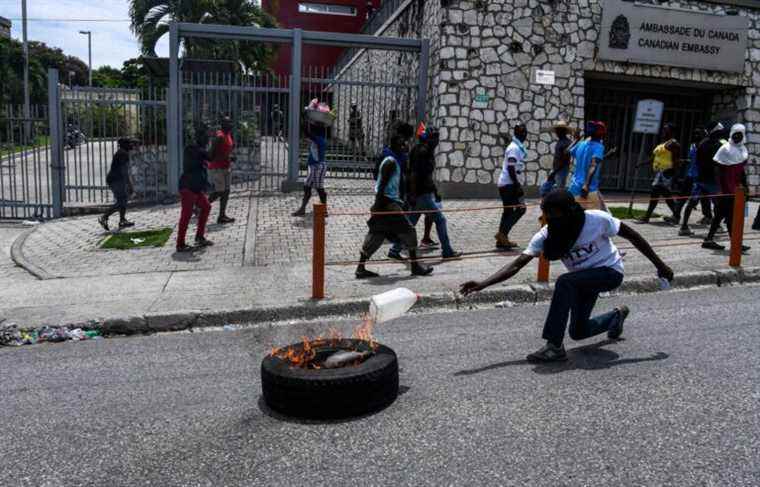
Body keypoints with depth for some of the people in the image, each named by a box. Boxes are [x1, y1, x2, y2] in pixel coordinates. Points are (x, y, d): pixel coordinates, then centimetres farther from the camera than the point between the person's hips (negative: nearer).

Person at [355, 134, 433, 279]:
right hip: (388, 203, -10)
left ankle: (361, 268, 6)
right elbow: (383, 184, -20)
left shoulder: (391, 161, 19)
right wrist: (378, 204, -24)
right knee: (408, 231, -1)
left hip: (386, 202, 10)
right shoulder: (391, 162, -13)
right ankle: (415, 267, 6)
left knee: (376, 235, 7)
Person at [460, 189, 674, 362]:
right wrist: (483, 284, -34)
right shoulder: (546, 235, -16)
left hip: (610, 271, -5)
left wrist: (659, 265, -6)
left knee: (564, 282, -32)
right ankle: (616, 315, 39)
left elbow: (632, 235, -12)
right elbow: (517, 264, -21)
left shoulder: (597, 219, -26)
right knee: (578, 332, 7)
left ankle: (555, 346, -24)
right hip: (584, 278, 6)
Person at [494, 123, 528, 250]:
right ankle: (502, 233, -12)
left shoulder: (519, 147, 17)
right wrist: (517, 185, -22)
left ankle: (502, 240, 14)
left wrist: (518, 185, 20)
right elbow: (510, 168, -21)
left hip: (507, 184, 10)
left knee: (508, 211, 11)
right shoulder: (514, 148, -14)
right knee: (520, 208, -10)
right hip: (509, 184, -10)